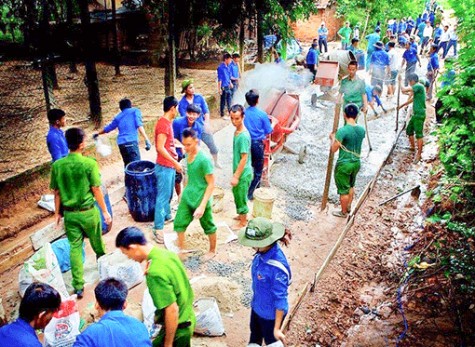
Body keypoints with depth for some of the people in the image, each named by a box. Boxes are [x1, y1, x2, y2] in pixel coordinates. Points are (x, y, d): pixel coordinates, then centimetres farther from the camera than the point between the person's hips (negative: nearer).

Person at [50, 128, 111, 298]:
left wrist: (57, 213, 14)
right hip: (88, 212, -2)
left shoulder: (57, 165, -6)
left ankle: (78, 286, 11)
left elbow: (57, 192, 1)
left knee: (75, 248, 10)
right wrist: (105, 211, -4)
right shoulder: (89, 163, -17)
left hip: (69, 213, 3)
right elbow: (96, 190, -13)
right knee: (97, 244, 21)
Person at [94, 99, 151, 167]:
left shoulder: (118, 116, 23)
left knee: (127, 165, 17)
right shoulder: (135, 111, 11)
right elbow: (139, 125, -6)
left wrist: (97, 134, 54)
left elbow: (108, 128, 35)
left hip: (121, 144, 5)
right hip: (131, 142, -5)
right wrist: (147, 140, -13)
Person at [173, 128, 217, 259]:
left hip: (200, 200, -6)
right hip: (187, 198, 6)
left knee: (208, 226, 14)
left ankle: (212, 250, 36)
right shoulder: (187, 156, -1)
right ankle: (181, 249, 27)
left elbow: (211, 184, -21)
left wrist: (202, 205, -24)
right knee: (179, 223, 7)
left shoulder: (204, 159, -24)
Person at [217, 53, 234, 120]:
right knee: (223, 101, 3)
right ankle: (222, 115, 15)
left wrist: (230, 83, 25)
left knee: (229, 99, 19)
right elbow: (219, 79, -18)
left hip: (228, 86, 8)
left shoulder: (227, 67, 6)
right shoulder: (221, 67, -18)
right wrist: (219, 88, -18)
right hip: (224, 87, -8)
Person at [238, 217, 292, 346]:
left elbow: (281, 299, -28)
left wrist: (277, 328, -20)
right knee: (255, 336, 30)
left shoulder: (277, 267, -38)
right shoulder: (262, 252, -16)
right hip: (257, 306, 6)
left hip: (271, 313, -6)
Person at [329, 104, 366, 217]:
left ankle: (343, 212, 28)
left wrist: (332, 137, 1)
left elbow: (333, 149, -17)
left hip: (344, 165, -6)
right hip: (356, 163, 6)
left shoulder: (343, 131, -24)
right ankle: (348, 207, 45)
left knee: (344, 190, 11)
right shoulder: (362, 130, -4)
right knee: (351, 186, 27)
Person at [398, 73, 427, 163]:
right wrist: (402, 105, 34)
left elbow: (404, 90, -21)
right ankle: (413, 147, 37)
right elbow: (412, 99, 29)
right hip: (415, 114, 10)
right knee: (409, 130, 19)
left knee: (419, 134, -7)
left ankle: (419, 154, -3)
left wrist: (400, 82, -3)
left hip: (419, 114, -10)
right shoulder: (417, 87, 16)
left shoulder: (418, 86, -15)